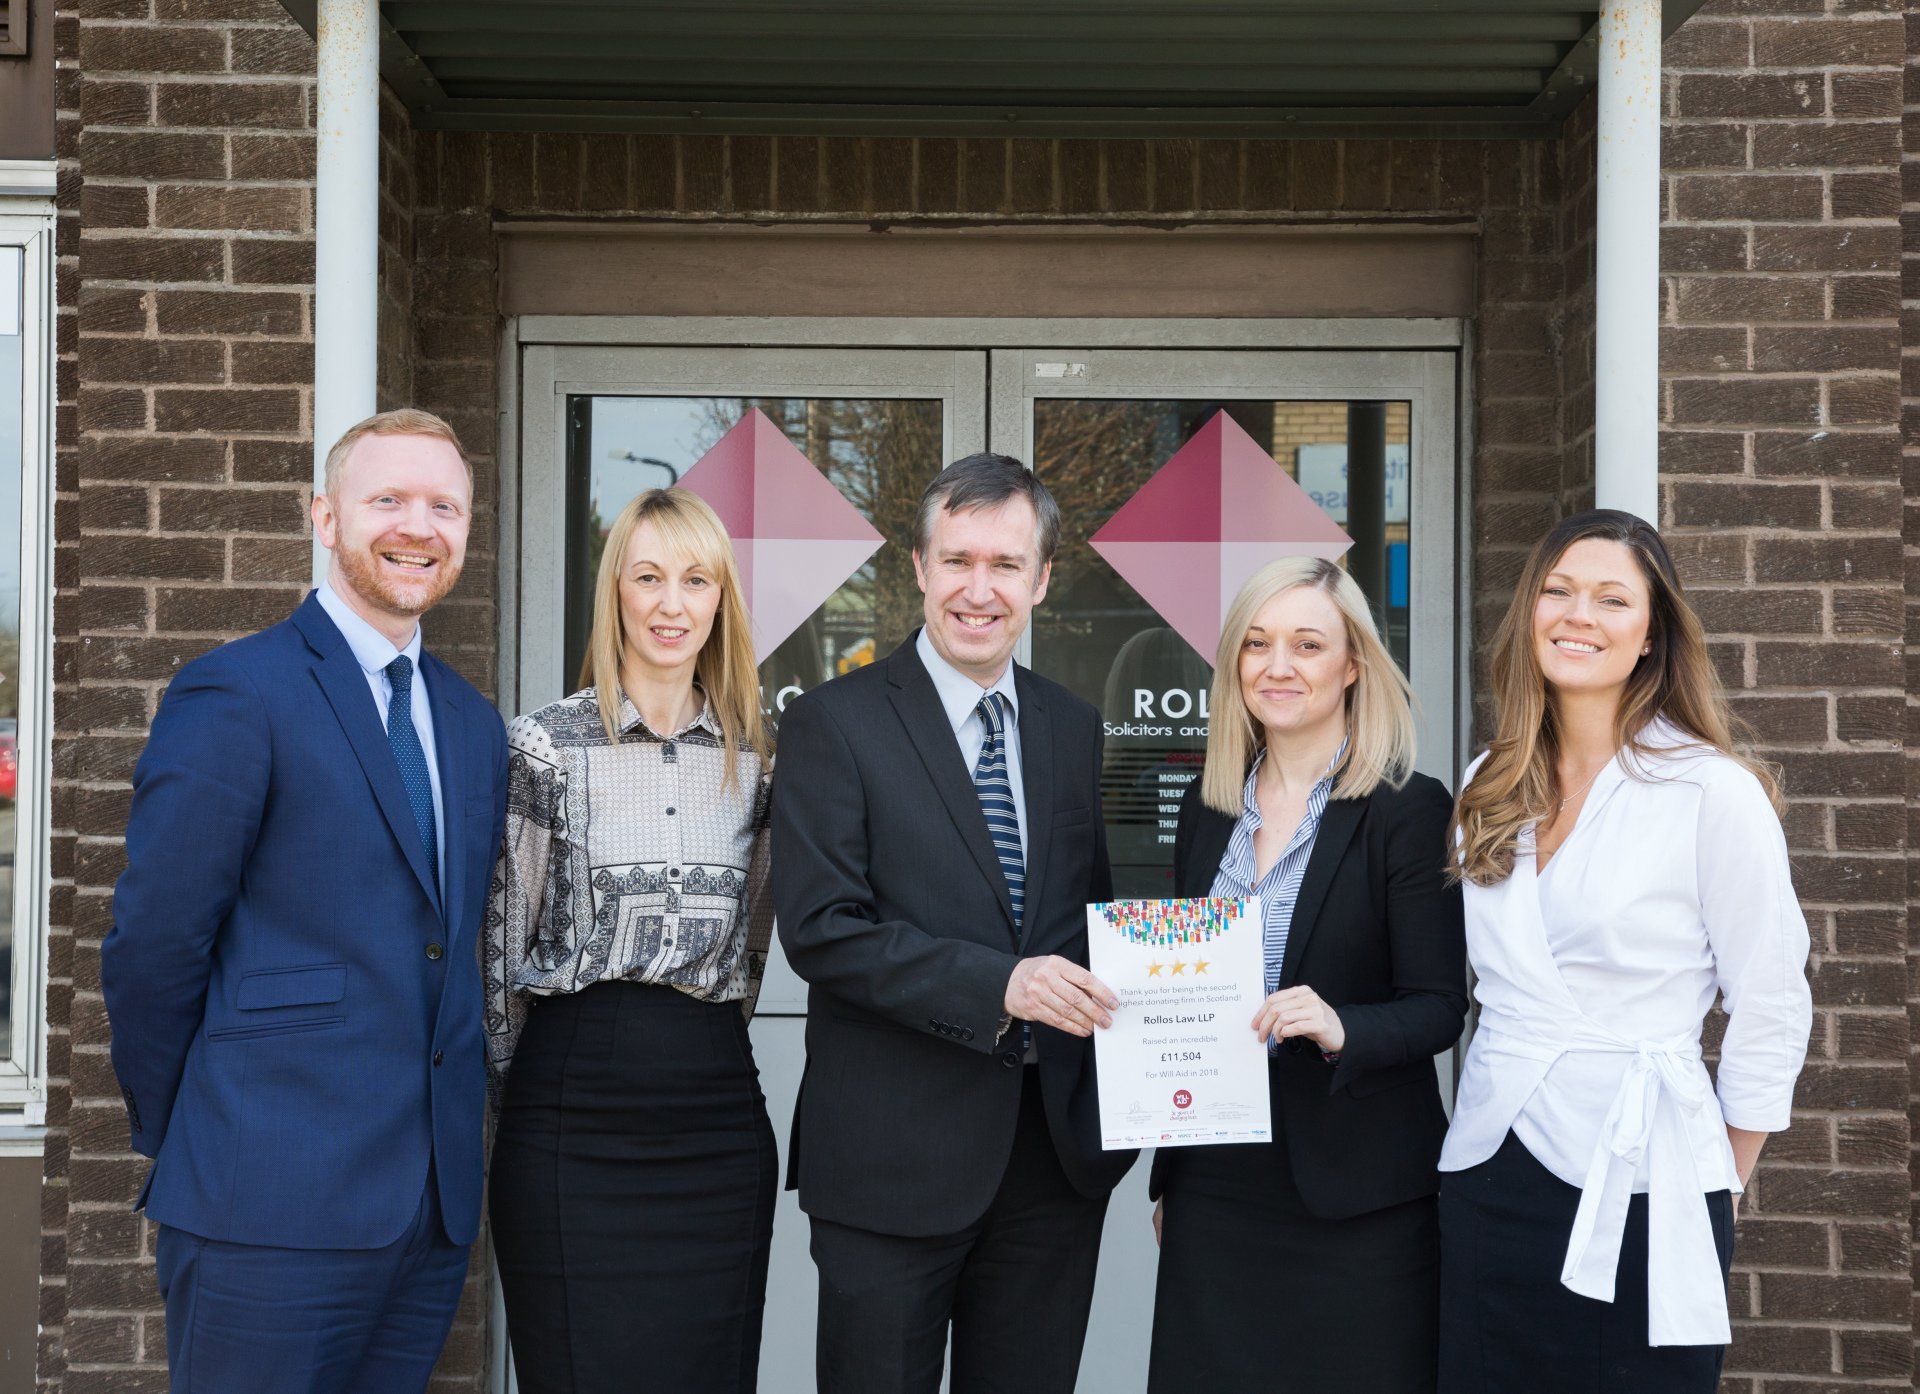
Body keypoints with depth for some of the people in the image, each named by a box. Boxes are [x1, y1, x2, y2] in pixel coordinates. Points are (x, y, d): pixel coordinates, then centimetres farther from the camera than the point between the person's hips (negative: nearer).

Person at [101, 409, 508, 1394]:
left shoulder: (472, 724, 14)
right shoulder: (232, 694, -8)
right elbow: (151, 945, -9)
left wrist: (459, 1131, 10)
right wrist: (178, 1145, -2)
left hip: (435, 1201, 6)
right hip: (275, 1205, -6)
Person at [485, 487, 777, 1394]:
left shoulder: (753, 755, 8)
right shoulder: (543, 746, -3)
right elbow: (503, 939, 4)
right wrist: (519, 1081, 8)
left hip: (719, 1122, 4)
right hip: (575, 1123, -3)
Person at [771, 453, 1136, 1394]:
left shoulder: (1072, 727, 11)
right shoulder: (832, 725, -6)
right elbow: (819, 928, -14)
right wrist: (996, 983, -23)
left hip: (1056, 1152, 5)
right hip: (893, 1159, -5)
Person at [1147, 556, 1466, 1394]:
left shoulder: (1410, 810, -8)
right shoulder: (1208, 807, 8)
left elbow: (1439, 1008, -8)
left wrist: (1340, 1029, -29)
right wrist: (1167, 1177, 17)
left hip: (1358, 1194, -4)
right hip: (1215, 1183, 5)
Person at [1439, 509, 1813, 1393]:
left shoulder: (1715, 792, -9)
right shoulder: (1491, 787, 7)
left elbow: (1770, 1014, -4)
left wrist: (1719, 1196, 2)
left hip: (1637, 1183, -5)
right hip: (1490, 1175, 5)